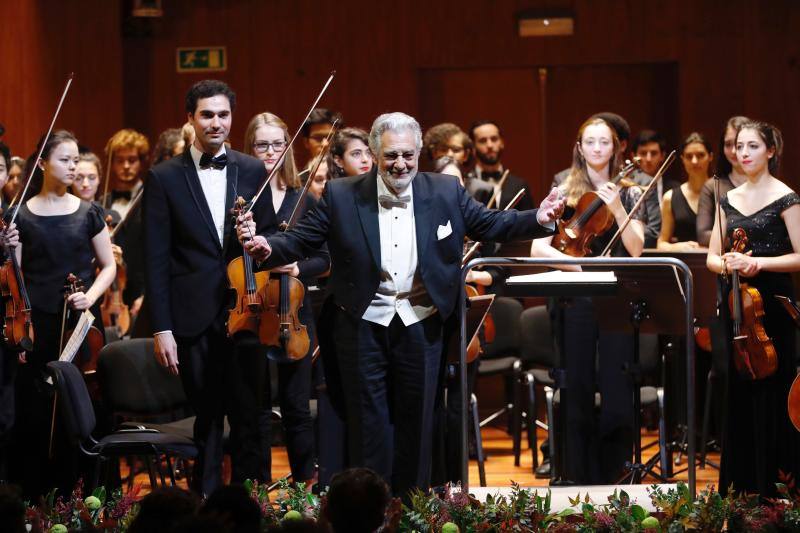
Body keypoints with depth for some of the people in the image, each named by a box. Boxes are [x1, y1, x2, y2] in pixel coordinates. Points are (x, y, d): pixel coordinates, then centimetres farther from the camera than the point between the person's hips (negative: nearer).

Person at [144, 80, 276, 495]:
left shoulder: (252, 172, 8)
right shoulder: (164, 178, 1)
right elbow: (155, 259, -1)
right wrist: (161, 328, -6)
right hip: (194, 318, -1)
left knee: (249, 418, 0)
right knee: (207, 419, 5)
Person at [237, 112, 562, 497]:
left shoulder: (446, 193, 2)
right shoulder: (341, 196, -3)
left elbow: (489, 224, 5)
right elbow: (300, 240, -3)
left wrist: (538, 220, -9)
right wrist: (268, 249, -22)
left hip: (420, 324, 1)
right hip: (362, 325, -1)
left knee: (415, 419, 9)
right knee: (368, 421, 4)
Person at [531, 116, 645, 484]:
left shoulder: (629, 194, 8)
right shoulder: (564, 194, 5)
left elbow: (636, 250, -2)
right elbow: (538, 248, -4)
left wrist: (617, 208, -14)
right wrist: (577, 264, -19)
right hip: (577, 303, 0)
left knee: (617, 395, -5)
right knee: (578, 393, 1)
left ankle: (611, 475, 7)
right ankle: (581, 478, 10)